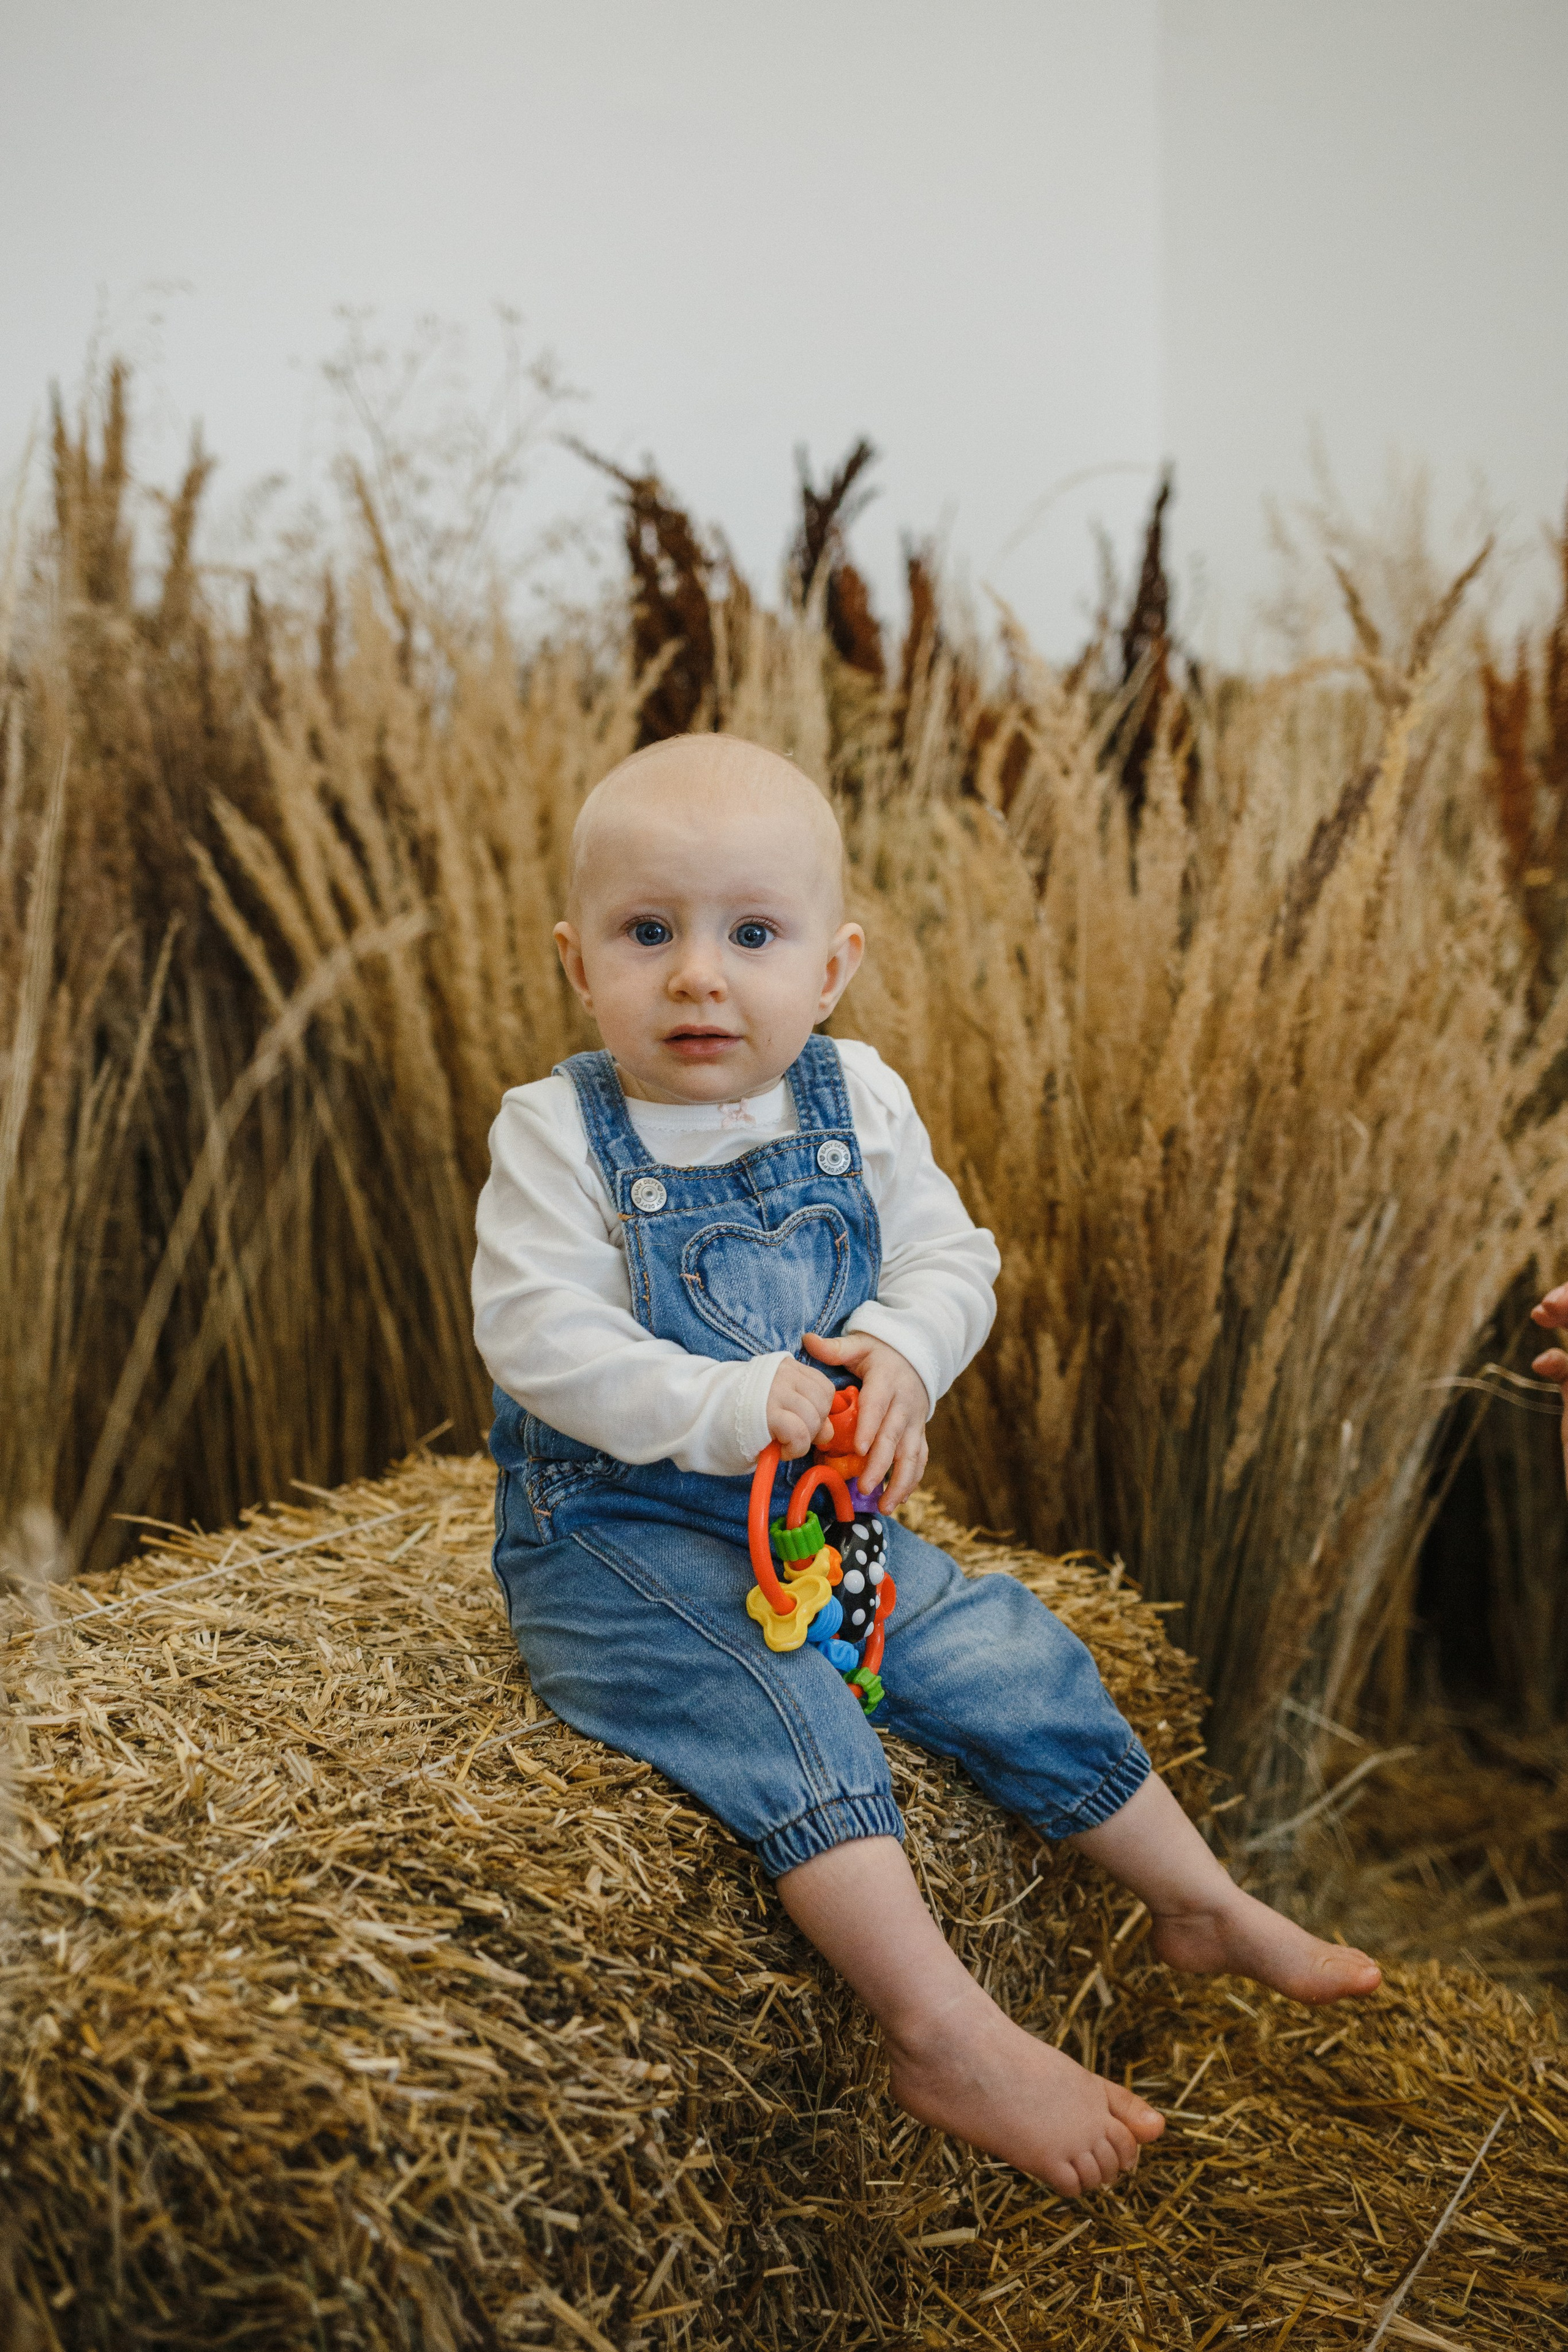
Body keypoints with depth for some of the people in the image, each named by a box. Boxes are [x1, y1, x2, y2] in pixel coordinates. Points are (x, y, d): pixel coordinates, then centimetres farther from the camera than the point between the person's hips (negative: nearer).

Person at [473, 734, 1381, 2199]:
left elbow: (951, 1256, 2)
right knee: (774, 1706, -29)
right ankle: (948, 2039, -24)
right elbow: (539, 1337, -20)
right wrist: (725, 1405, -31)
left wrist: (902, 1350, -20)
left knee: (1012, 1655, 2)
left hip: (825, 1515, 5)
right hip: (618, 1536, -4)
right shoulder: (556, 1135, -13)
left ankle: (1206, 1910, 22)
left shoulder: (859, 1103, 0)